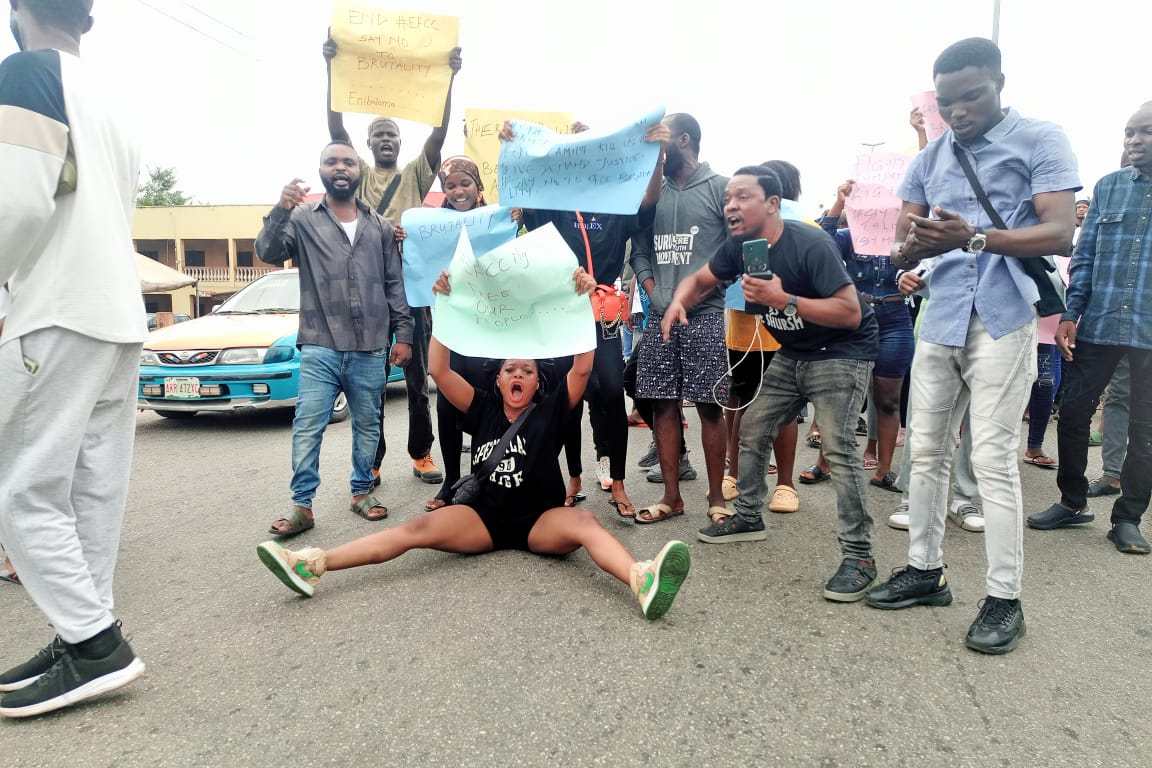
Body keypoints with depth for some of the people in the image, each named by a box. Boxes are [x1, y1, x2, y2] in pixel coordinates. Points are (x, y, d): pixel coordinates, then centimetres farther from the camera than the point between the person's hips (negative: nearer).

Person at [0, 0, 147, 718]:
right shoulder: (108, 102, 21)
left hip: (59, 318, -8)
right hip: (120, 317, 9)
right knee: (94, 490, 8)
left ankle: (96, 644, -3)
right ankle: (86, 637, 14)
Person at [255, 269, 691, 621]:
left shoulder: (550, 410, 5)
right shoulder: (484, 408, 10)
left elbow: (582, 368, -9)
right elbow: (439, 371, 1)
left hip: (541, 519, -2)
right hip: (484, 516, 2)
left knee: (583, 522, -34)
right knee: (420, 528, -19)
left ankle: (643, 582, -61)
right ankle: (314, 564, -30)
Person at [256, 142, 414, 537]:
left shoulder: (380, 226, 12)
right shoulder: (303, 219, 5)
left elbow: (394, 284, 11)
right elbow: (268, 252, -9)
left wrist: (403, 334, 5)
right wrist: (280, 211, -26)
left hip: (370, 350, 3)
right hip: (320, 348, -2)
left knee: (367, 425, 11)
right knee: (307, 427, -4)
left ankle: (362, 491, 25)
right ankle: (302, 505, 4)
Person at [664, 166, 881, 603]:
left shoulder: (810, 245, -25)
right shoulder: (739, 246, -4)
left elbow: (851, 313, -29)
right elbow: (701, 280, 9)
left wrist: (783, 299, -36)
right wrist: (678, 303, -14)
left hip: (842, 353, -8)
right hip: (792, 354, 8)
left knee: (838, 447, -20)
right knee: (751, 431, 10)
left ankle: (858, 555, -11)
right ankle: (747, 517, 27)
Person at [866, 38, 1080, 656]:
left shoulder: (1040, 142, -1)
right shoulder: (929, 160, 13)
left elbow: (1059, 235, -12)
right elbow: (900, 251, 9)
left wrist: (974, 238, -27)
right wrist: (914, 245, -16)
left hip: (1003, 321, -5)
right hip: (940, 320, 6)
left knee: (993, 459, -6)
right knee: (926, 451, 9)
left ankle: (1004, 599, 6)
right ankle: (925, 570, 22)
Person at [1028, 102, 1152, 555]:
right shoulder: (1108, 186, 9)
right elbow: (1084, 255, 7)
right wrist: (1071, 315, -2)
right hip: (1098, 325, 2)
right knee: (1073, 414, 4)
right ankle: (1073, 502, 21)